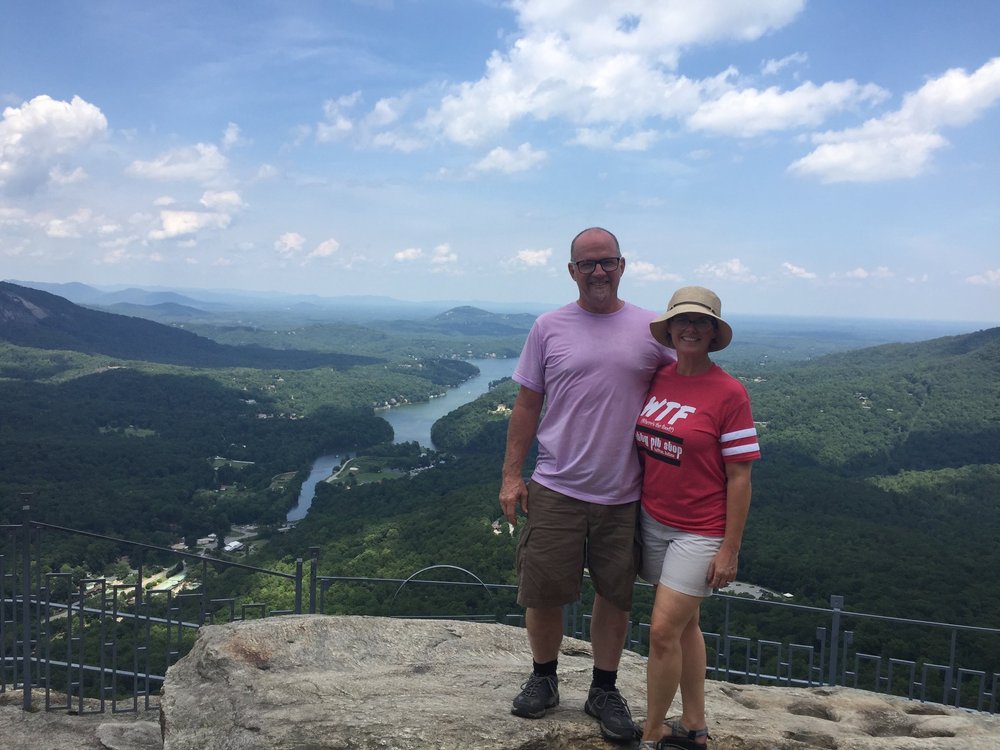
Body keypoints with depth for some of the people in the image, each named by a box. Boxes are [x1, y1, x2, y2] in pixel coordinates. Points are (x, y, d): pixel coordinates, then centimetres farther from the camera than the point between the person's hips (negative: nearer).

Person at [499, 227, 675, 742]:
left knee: (615, 596, 12)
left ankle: (604, 690, 32)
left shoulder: (650, 329, 2)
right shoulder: (549, 327, 1)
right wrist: (511, 476, -1)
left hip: (623, 495, 1)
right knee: (542, 594, 8)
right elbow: (527, 405, 3)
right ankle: (543, 679, 33)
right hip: (556, 489, 0)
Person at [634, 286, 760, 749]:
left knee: (663, 631, -5)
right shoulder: (657, 379, 2)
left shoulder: (728, 393, -14)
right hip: (653, 522, 6)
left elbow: (739, 476, -12)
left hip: (700, 533, -6)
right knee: (684, 626, 17)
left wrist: (730, 550, -13)